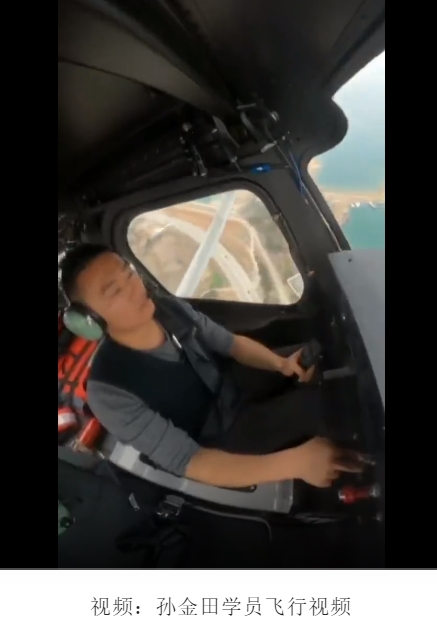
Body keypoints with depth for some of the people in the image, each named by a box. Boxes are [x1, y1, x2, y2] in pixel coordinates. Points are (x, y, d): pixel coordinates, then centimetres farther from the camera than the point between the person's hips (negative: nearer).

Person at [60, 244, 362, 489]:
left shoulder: (170, 307, -11)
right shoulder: (110, 390, -28)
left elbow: (231, 343, 2)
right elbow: (186, 462, -29)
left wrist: (280, 363, -18)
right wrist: (292, 463, -37)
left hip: (234, 387, 6)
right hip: (219, 441, -6)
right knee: (316, 401, -25)